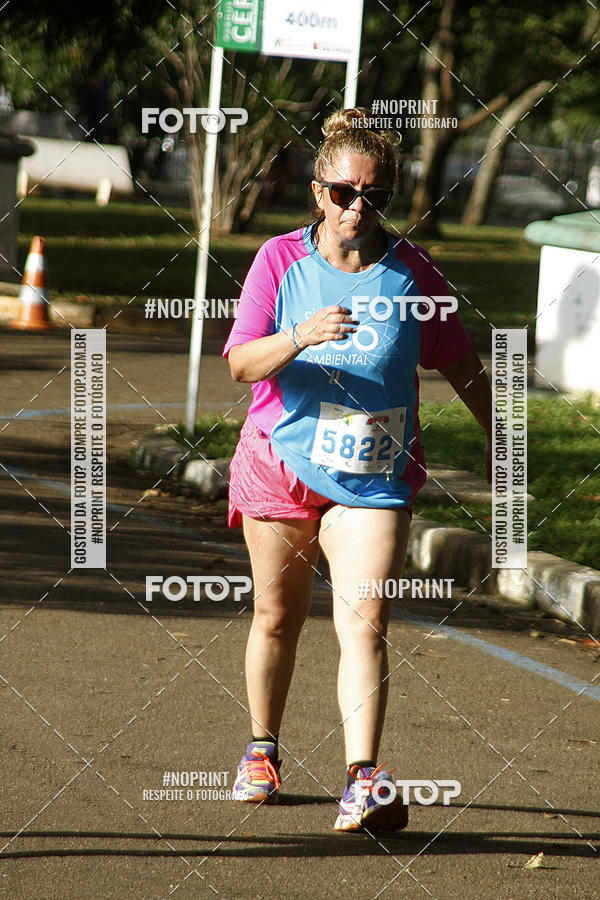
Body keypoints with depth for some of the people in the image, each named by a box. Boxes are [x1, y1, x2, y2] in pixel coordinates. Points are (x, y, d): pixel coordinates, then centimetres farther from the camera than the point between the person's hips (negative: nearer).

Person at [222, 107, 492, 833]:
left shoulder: (412, 273, -2)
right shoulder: (280, 259, -3)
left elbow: (460, 365, 11)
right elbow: (240, 363, -12)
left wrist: (497, 443, 17)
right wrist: (300, 338, -30)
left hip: (374, 480, -1)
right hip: (279, 466, 1)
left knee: (364, 625, -15)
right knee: (277, 618, 13)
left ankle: (363, 781, -22)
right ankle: (262, 751, 35)